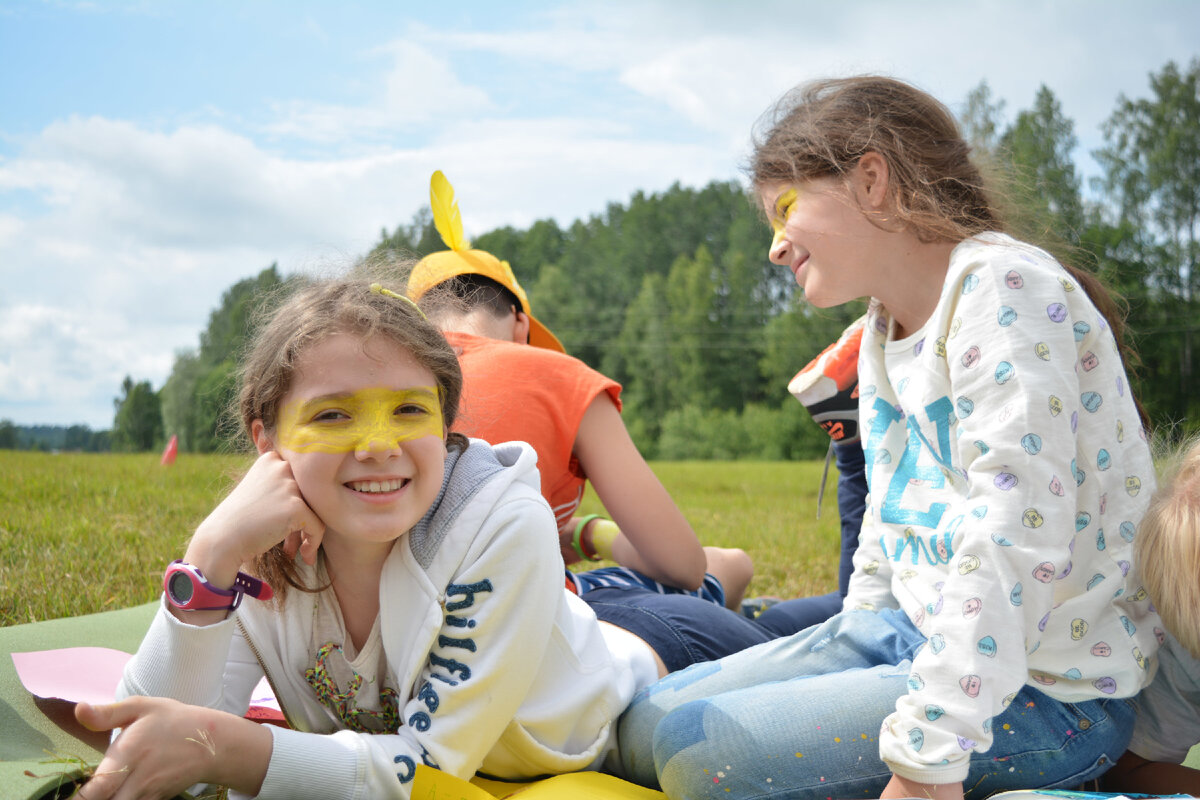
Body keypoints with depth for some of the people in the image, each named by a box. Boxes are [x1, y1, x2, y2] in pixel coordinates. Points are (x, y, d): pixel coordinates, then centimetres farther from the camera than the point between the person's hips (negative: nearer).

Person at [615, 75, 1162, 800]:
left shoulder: (1005, 290, -17)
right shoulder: (881, 336, 12)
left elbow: (1018, 531, -26)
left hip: (1049, 689, -9)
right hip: (914, 633, 9)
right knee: (644, 727, 2)